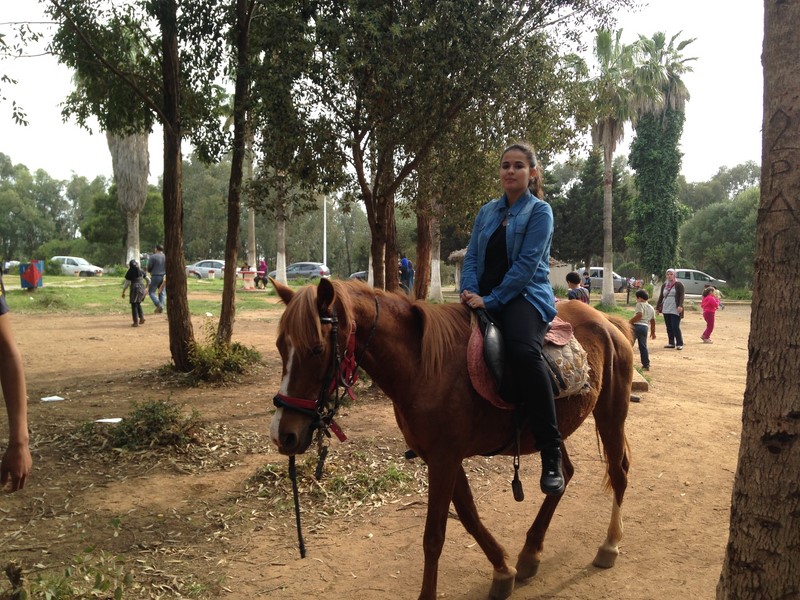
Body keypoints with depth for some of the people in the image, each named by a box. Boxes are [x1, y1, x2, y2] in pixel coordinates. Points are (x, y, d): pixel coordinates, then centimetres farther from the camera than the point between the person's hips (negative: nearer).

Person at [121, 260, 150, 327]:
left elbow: (126, 283, -3)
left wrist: (123, 292, 7)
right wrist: (146, 287, 29)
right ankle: (142, 317, 9)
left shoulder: (130, 272, -4)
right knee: (138, 304, 22)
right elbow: (148, 280, 14)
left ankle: (136, 322, 0)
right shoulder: (141, 271, 8)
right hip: (142, 288, 5)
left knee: (134, 305, 3)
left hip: (135, 289, -5)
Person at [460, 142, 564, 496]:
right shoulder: (487, 211, 18)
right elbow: (472, 256, 13)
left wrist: (491, 300, -17)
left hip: (526, 295, -6)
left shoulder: (540, 211, 0)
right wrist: (469, 290, -7)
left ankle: (551, 454, -32)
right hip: (484, 299, 6)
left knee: (523, 350, -37)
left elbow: (526, 264, -10)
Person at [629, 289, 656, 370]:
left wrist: (630, 322, -16)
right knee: (643, 347, 13)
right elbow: (653, 321, 23)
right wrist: (653, 332, 30)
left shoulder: (640, 304, -4)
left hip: (636, 326, -7)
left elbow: (639, 315, -20)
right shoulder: (651, 308, 19)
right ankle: (646, 365, 13)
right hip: (645, 327, 7)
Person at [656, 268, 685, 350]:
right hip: (666, 309, 6)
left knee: (675, 327, -10)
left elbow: (681, 296, -9)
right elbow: (661, 296, 20)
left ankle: (679, 344, -4)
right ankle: (671, 343, 14)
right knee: (669, 327, 7)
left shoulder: (678, 284, -1)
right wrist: (657, 307, 18)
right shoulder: (664, 285, 16)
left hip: (675, 310, -6)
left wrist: (680, 305, -23)